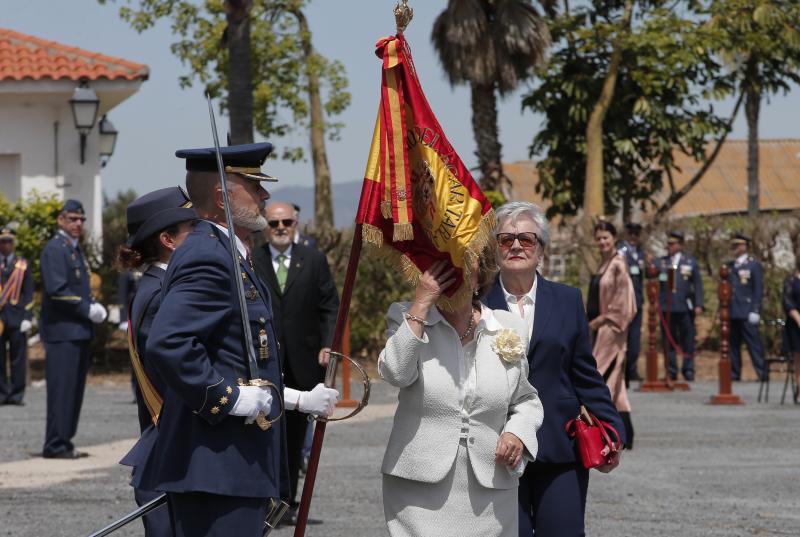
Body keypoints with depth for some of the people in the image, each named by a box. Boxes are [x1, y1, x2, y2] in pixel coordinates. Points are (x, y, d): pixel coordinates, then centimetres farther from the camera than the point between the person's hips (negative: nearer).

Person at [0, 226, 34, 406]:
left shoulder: (23, 265, 10)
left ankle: (17, 395, 2)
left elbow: (28, 293, 6)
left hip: (17, 317, 0)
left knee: (18, 357, -2)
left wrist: (27, 317, -4)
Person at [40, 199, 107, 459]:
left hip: (79, 330, 9)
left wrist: (94, 306, 7)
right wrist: (87, 309, -16)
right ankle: (55, 445, -7)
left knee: (74, 389, 10)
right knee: (62, 388, -9)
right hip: (62, 331, -9)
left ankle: (64, 442, 15)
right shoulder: (55, 249, -10)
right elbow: (57, 290, -19)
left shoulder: (76, 250, 19)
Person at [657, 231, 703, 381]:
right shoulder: (661, 262, 12)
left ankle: (688, 369, 7)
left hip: (685, 307, -1)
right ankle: (671, 370, 6)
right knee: (669, 340, 1)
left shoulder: (690, 262, 10)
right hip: (666, 307, 1)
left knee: (688, 340, 0)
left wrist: (698, 305, 0)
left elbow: (697, 284, 8)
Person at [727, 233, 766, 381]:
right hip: (732, 313, 6)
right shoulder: (730, 266, 17)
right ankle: (734, 373, 9)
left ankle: (762, 373, -6)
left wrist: (755, 311, -12)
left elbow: (759, 290, -5)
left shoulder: (754, 265, -1)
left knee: (753, 342, -7)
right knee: (733, 344, 5)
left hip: (747, 313, -6)